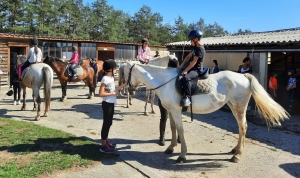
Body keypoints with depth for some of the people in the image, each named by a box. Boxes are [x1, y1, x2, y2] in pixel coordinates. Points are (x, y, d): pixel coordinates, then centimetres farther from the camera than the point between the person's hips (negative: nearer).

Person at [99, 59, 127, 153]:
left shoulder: (111, 78, 9)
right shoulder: (105, 79, -19)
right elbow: (101, 94, -23)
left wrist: (125, 84, 9)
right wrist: (113, 93, -20)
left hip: (111, 103, 9)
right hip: (107, 104, -9)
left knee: (109, 123, 17)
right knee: (106, 123, -2)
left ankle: (105, 141, 30)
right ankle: (103, 145, 8)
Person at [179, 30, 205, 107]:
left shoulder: (200, 49, -17)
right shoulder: (196, 47, 14)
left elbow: (194, 62, -21)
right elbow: (188, 56, 16)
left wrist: (186, 70, -21)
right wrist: (181, 66, 6)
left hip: (197, 70, -11)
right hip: (192, 68, 11)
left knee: (185, 78, -36)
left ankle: (187, 97, -31)